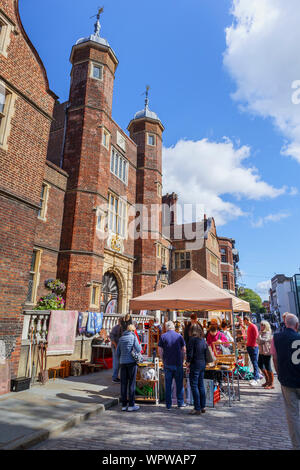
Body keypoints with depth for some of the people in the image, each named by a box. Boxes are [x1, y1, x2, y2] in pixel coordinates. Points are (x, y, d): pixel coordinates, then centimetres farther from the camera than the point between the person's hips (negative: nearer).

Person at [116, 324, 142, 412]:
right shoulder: (133, 337, -4)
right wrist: (140, 345, 12)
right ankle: (131, 405, 6)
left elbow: (118, 352, 12)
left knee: (123, 383, 8)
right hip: (132, 362, -4)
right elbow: (138, 350, -9)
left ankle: (124, 405, 13)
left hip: (123, 362, 5)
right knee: (132, 383, 2)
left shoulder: (121, 338, 11)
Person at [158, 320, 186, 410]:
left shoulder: (163, 336, -3)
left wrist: (164, 360, 8)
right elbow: (184, 350, 1)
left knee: (168, 384, 8)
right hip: (178, 363, 0)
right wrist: (181, 361, 11)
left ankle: (168, 405, 14)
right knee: (179, 383, 13)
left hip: (167, 364, 0)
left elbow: (160, 351, -4)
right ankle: (180, 403, 20)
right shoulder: (179, 336, -1)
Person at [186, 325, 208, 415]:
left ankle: (197, 408, 2)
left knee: (194, 386, 0)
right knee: (201, 385, 15)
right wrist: (204, 362, 19)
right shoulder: (203, 339, 9)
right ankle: (203, 407, 22)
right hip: (203, 364, 8)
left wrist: (187, 365, -9)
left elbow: (190, 353, -16)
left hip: (195, 364, -8)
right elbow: (206, 352, 12)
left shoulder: (193, 339, -13)